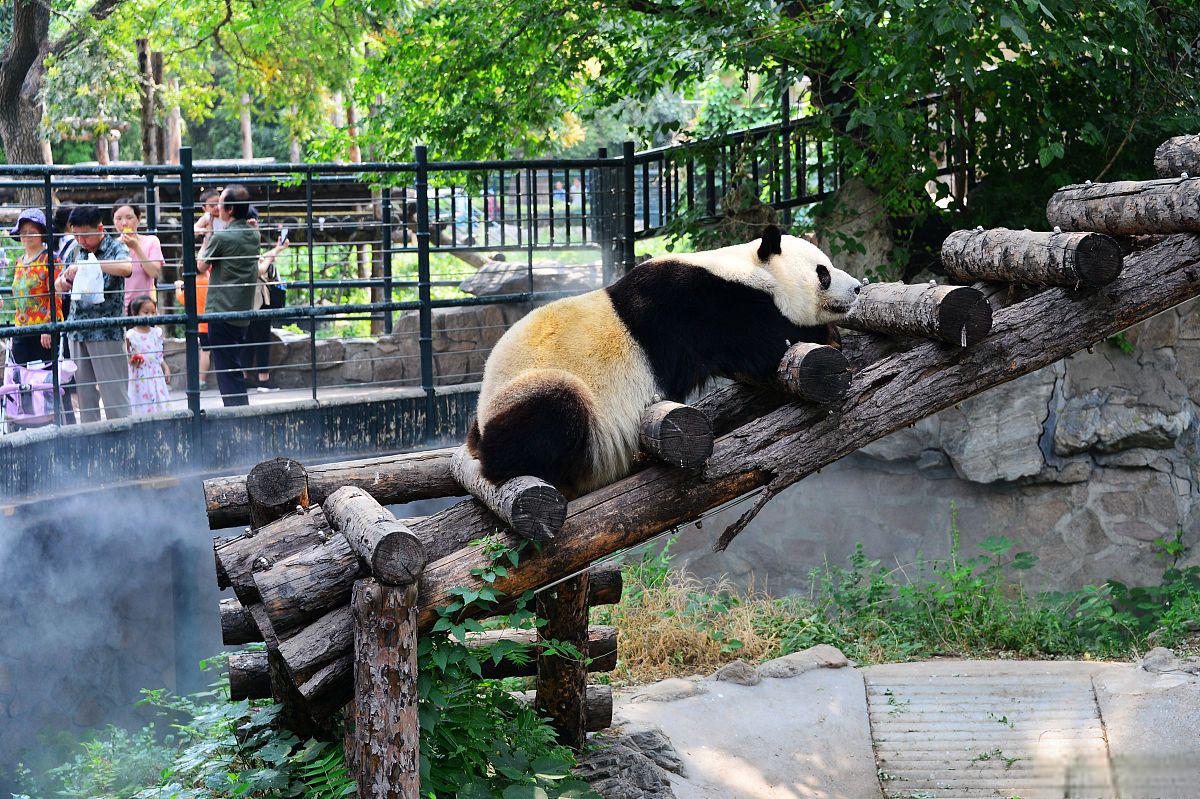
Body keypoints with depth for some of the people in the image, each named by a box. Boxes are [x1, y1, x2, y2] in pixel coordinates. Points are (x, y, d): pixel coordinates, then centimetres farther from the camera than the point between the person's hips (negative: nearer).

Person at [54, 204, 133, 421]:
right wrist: (68, 278, -6)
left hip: (106, 332, -6)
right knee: (84, 393, 10)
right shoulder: (76, 250, 11)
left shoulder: (115, 247, -5)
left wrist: (89, 264, -29)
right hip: (78, 329, 6)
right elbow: (60, 287, 18)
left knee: (113, 392, -6)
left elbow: (127, 268, -28)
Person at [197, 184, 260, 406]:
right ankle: (242, 406, 18)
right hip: (244, 312, 7)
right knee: (237, 368, 15)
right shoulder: (254, 235, 6)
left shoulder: (221, 237, -15)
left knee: (226, 369, -4)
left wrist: (207, 235, 8)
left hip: (221, 312, -7)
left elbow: (201, 266, -2)